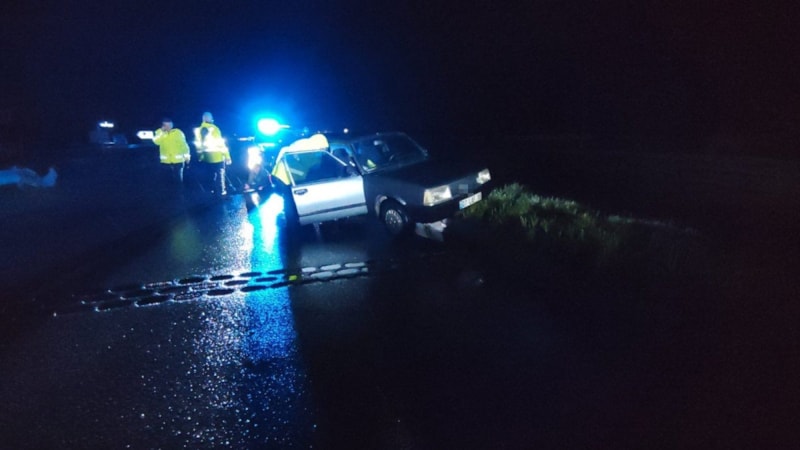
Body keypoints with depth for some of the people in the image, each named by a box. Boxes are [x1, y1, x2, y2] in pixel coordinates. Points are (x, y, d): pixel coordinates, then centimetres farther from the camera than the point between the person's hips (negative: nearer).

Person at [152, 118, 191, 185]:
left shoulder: (178, 132, -2)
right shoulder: (160, 132, 3)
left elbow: (183, 144, 2)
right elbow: (156, 142, -15)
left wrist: (187, 155, 1)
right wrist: (162, 132, -19)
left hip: (178, 160, -2)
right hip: (166, 161, 2)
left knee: (178, 179, 3)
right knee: (169, 178, 12)